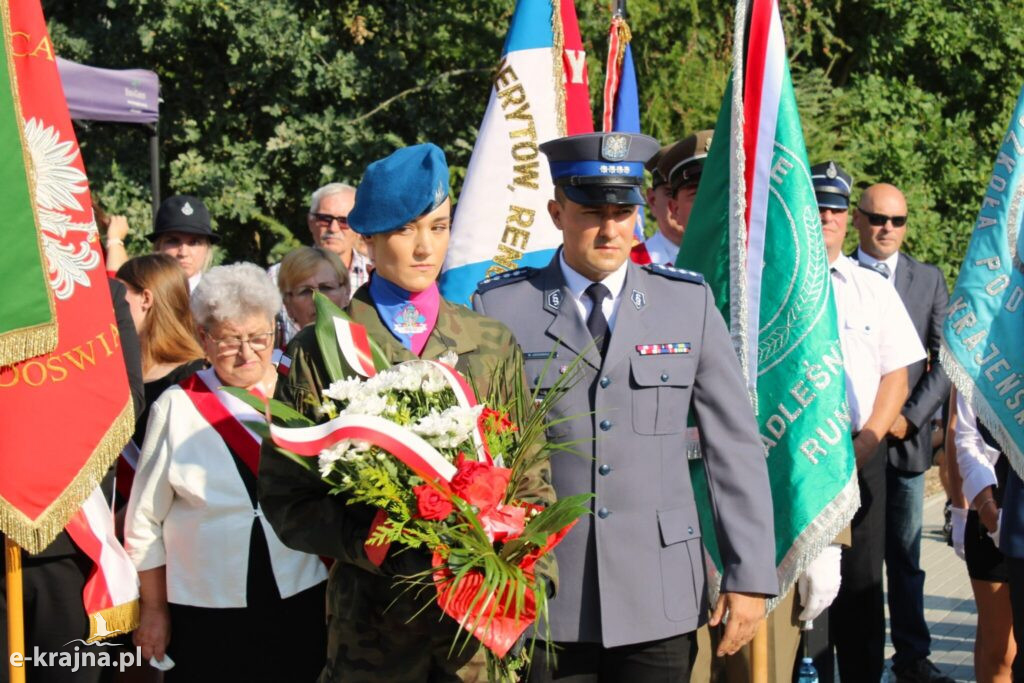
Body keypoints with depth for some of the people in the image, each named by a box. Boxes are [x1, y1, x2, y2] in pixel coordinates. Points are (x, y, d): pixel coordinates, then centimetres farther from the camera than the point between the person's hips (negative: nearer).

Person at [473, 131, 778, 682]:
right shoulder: (502, 307, 0)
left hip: (660, 600, 1)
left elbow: (735, 446, 4)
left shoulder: (689, 302, 4)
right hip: (543, 600, -1)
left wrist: (750, 575, 1)